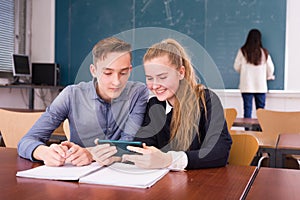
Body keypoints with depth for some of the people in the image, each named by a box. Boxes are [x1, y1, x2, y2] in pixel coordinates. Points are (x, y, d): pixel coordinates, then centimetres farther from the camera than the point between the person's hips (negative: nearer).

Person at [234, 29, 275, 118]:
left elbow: (236, 67, 1)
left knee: (247, 109, 3)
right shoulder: (264, 52, -2)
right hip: (261, 85, 1)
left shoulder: (243, 51, -6)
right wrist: (269, 76, 25)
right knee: (261, 109, 8)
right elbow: (270, 68, 4)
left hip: (246, 85, -1)